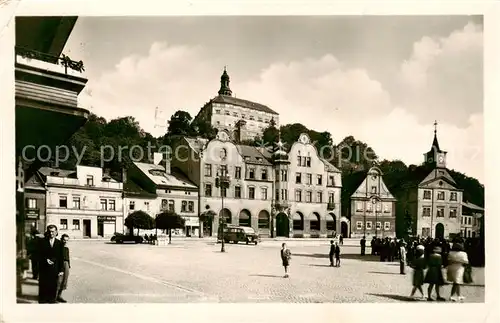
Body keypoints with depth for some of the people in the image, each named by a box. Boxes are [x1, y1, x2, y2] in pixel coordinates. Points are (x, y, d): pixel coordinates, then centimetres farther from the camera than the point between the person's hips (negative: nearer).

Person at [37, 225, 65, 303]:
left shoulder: (59, 243, 5)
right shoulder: (42, 242, 2)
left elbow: (61, 257, 5)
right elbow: (39, 255, 1)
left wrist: (61, 270, 1)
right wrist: (45, 260, -16)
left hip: (54, 270, 1)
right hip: (44, 269, -1)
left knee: (53, 288, 4)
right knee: (43, 287, 3)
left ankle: (52, 301, 14)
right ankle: (42, 302, 13)